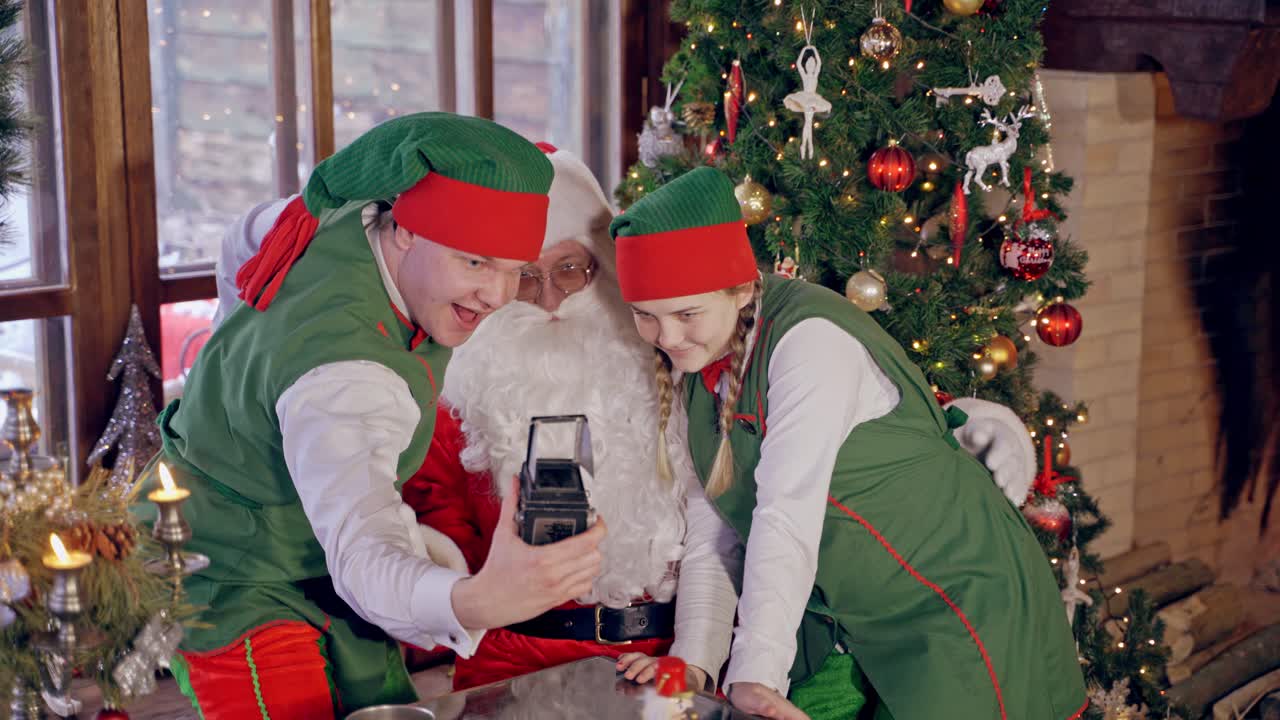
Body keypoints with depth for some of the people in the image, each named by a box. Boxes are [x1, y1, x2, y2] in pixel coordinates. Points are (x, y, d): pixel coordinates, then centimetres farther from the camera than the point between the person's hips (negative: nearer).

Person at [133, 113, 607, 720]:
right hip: (234, 589, -9)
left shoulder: (354, 213, -10)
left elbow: (251, 230, 14)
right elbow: (363, 556, -50)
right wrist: (474, 600, -71)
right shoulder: (345, 369, -38)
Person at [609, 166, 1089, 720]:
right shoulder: (691, 364, 0)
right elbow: (713, 520, 0)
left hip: (954, 600, -7)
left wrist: (756, 673, -38)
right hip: (841, 626, 7)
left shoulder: (811, 339, -25)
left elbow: (789, 514, -33)